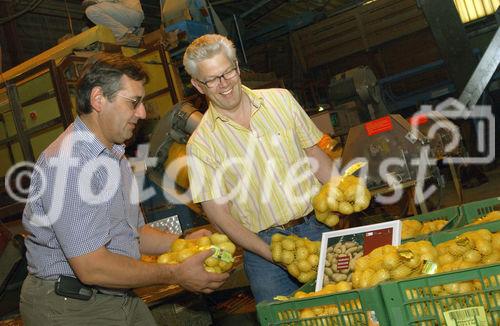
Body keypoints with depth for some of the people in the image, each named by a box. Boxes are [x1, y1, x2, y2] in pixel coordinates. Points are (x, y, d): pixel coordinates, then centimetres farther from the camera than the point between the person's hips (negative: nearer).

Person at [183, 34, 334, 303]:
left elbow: (314, 153, 9)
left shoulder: (281, 100, 3)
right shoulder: (201, 144, -6)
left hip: (318, 227, 3)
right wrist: (274, 255, -16)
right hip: (263, 243, -2)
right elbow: (217, 212, -8)